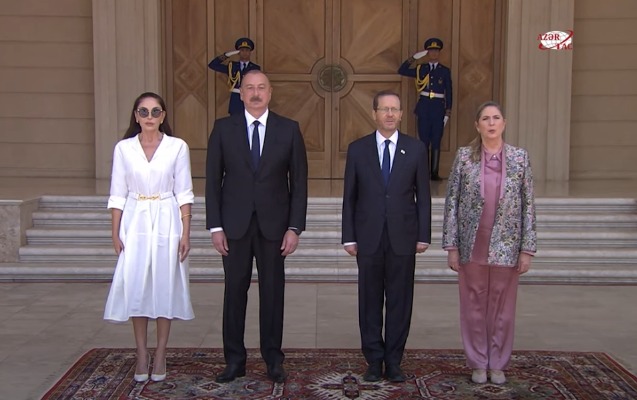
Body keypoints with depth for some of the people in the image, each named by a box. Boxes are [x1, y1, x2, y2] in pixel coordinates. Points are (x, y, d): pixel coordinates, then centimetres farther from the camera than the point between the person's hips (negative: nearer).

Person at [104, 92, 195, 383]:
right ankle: (141, 354, 15)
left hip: (167, 222, -1)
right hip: (135, 222, 1)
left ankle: (160, 355, 15)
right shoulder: (123, 148, 4)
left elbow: (184, 193, 0)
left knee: (165, 286, 3)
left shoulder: (177, 147, 0)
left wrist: (186, 233, -5)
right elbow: (118, 195, 5)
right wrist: (115, 233, 0)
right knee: (135, 286, 2)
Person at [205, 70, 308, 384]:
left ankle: (273, 359, 19)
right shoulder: (223, 128, 2)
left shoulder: (289, 129, 2)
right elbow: (213, 180, 2)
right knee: (235, 291, 6)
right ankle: (234, 360, 17)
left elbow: (299, 181, 1)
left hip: (273, 224, 0)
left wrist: (295, 227, -5)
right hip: (234, 225, 0)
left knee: (273, 291, 7)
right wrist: (215, 226, -4)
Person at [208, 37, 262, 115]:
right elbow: (212, 65, 3)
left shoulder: (255, 68, 5)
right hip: (235, 104, 1)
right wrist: (228, 55, -4)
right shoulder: (231, 66, 10)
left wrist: (238, 90, -7)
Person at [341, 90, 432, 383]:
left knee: (400, 301, 4)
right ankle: (374, 361, 17)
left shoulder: (416, 149, 4)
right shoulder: (357, 149, 3)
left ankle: (393, 362, 15)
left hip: (403, 238, 0)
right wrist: (349, 237, -1)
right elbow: (349, 197, 4)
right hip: (369, 238, 0)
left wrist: (423, 236, 0)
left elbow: (423, 196, 5)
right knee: (370, 301, 6)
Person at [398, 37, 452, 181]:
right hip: (423, 107, 0)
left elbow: (449, 93, 5)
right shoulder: (421, 69, 8)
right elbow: (401, 71, 2)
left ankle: (434, 173, 6)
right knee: (424, 141, 2)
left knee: (436, 142, 2)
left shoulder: (445, 71, 6)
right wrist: (414, 58, -6)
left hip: (438, 107, 0)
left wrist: (448, 113, -1)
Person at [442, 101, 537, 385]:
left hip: (506, 246, 0)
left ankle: (497, 364, 23)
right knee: (474, 305, 8)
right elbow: (451, 202, 0)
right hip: (472, 245, 0)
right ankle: (478, 363, 22)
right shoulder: (464, 156, -1)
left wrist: (527, 249, -2)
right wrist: (451, 246, -4)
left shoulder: (520, 157, 1)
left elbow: (528, 206, 2)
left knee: (502, 306, 8)